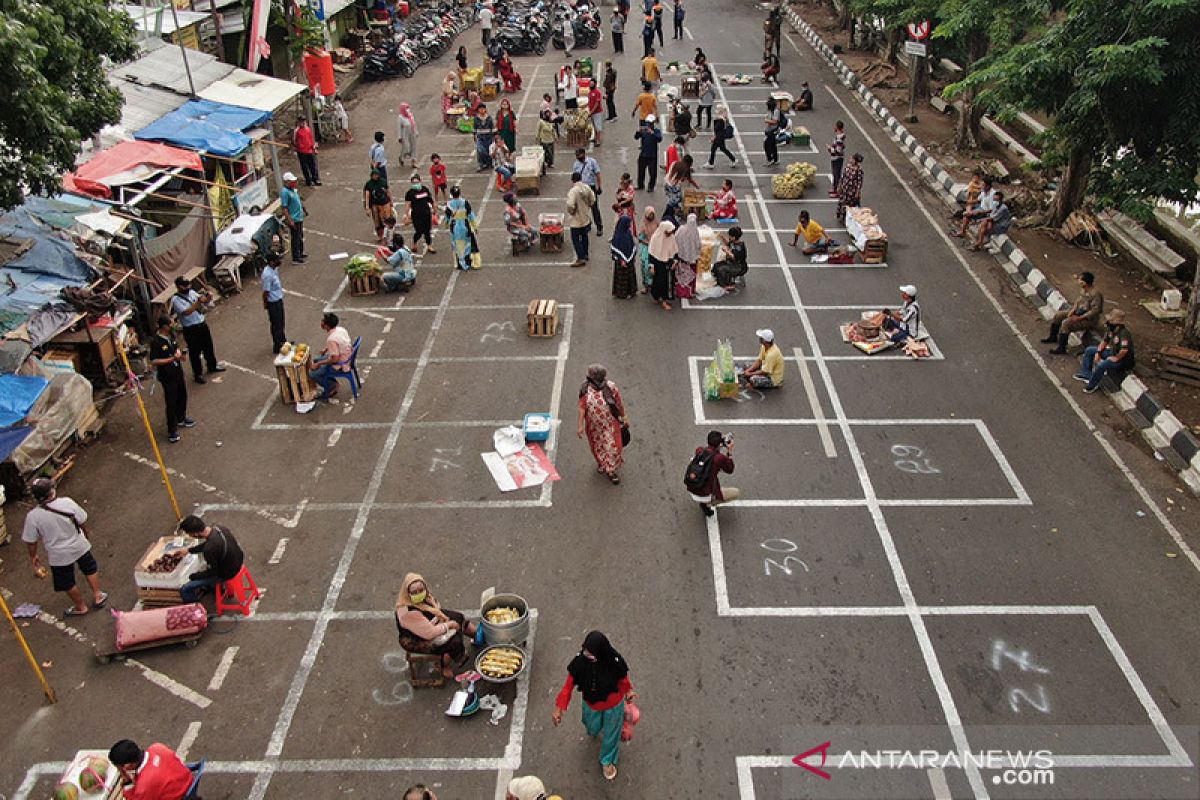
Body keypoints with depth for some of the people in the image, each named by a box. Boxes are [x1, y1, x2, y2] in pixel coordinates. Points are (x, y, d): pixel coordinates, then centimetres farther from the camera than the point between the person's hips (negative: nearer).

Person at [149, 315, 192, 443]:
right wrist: (172, 359, -26)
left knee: (182, 395, 23)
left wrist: (178, 353, -6)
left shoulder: (171, 335, 0)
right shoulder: (156, 342, -23)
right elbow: (153, 361, -22)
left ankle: (181, 418, 46)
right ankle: (172, 430, 10)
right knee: (171, 402, -1)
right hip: (167, 376, -8)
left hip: (178, 371, 8)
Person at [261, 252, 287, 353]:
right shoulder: (267, 275, -31)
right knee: (276, 324, 5)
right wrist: (265, 304, -13)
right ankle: (277, 347, 18)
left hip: (279, 299, 9)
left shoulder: (274, 269, -2)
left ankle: (282, 340, 44)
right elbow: (266, 292, -23)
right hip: (273, 303, -9)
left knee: (281, 322, 25)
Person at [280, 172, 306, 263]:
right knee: (295, 239, -1)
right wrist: (290, 221, -24)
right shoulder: (284, 192, -21)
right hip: (293, 220, -10)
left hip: (299, 218, 10)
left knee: (300, 237, 21)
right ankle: (295, 258, 7)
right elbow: (284, 208, -22)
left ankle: (300, 254, 36)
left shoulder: (292, 189, 7)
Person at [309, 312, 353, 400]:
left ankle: (332, 387, 13)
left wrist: (319, 364, -17)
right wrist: (326, 349, 10)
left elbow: (334, 359, -28)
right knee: (315, 360, 24)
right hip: (346, 359, 9)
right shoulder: (341, 329, -6)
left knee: (311, 374, 0)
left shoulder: (332, 339, -32)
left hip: (339, 366, -9)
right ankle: (333, 383, 22)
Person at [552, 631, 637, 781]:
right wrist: (559, 709, -23)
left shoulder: (615, 662, -36)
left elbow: (623, 679, -15)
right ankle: (595, 729, 69)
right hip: (591, 704, 2)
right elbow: (569, 684, -22)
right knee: (593, 728, 30)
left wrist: (628, 691, -35)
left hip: (613, 705, -2)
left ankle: (607, 760, 52)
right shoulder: (580, 660, -33)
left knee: (610, 733, 22)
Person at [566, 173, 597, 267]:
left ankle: (581, 259, -2)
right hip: (586, 217, 7)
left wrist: (571, 212, -13)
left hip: (576, 219, -7)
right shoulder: (587, 187, -4)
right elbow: (592, 200, 7)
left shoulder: (573, 191, -26)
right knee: (584, 236, 23)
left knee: (575, 239, 2)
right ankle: (585, 255, 36)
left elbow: (570, 205, -33)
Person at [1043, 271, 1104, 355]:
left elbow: (1095, 310, -29)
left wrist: (1079, 318, -28)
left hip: (1089, 319, -10)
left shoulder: (1095, 294, -27)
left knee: (1066, 323, -28)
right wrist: (1073, 310, -4)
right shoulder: (1083, 289, 0)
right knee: (1057, 316, 7)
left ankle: (1061, 348, -21)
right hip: (1078, 312, 10)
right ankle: (1053, 337, 24)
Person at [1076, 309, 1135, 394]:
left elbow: (1124, 350, -45)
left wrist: (1116, 358, -29)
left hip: (1122, 359, -10)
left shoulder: (1124, 333, -33)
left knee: (1102, 365, -33)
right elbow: (1105, 341, 12)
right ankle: (1086, 374, 15)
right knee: (1089, 350, 10)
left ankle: (1092, 385, -10)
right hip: (1112, 351, 10)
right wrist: (1098, 352, 1)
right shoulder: (1111, 329, -4)